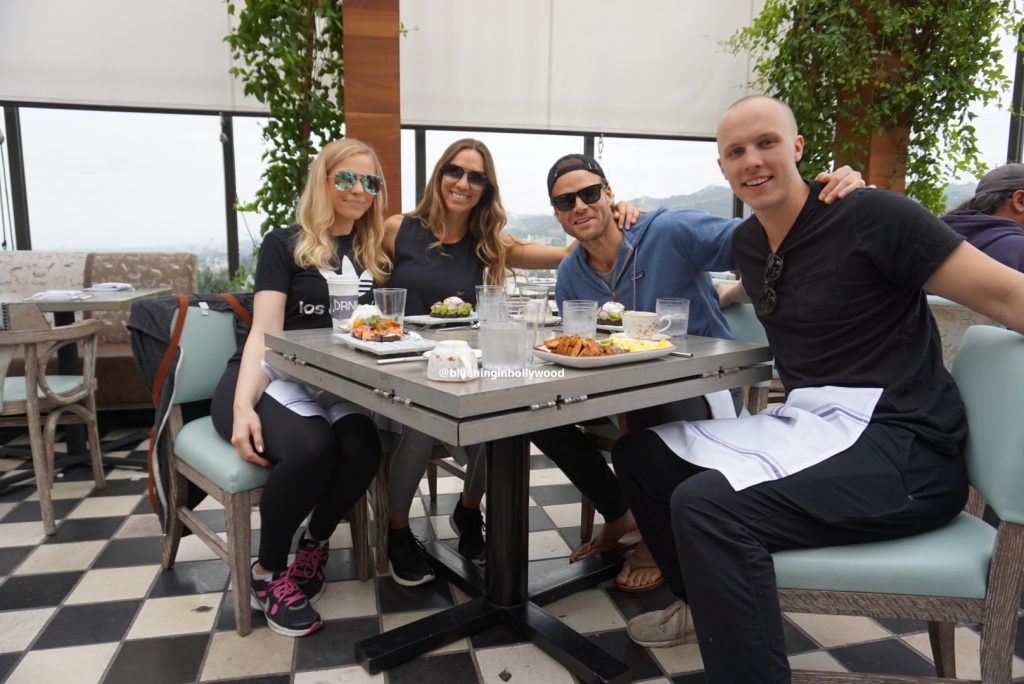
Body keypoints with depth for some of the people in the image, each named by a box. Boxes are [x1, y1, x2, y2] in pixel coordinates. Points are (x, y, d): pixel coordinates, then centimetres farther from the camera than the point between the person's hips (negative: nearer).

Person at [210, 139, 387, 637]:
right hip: (269, 379, -3)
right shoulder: (284, 245, 3)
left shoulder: (375, 257, 16)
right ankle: (268, 573, -7)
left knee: (363, 448, -30)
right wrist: (243, 406, -22)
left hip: (332, 388, 3)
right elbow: (264, 334, -7)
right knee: (311, 446, -34)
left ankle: (314, 544, 2)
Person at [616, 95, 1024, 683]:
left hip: (902, 449, -8)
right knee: (640, 451, 10)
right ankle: (703, 607, 29)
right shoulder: (747, 244, 12)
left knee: (706, 503, -31)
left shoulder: (872, 215, -10)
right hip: (806, 426, 8)